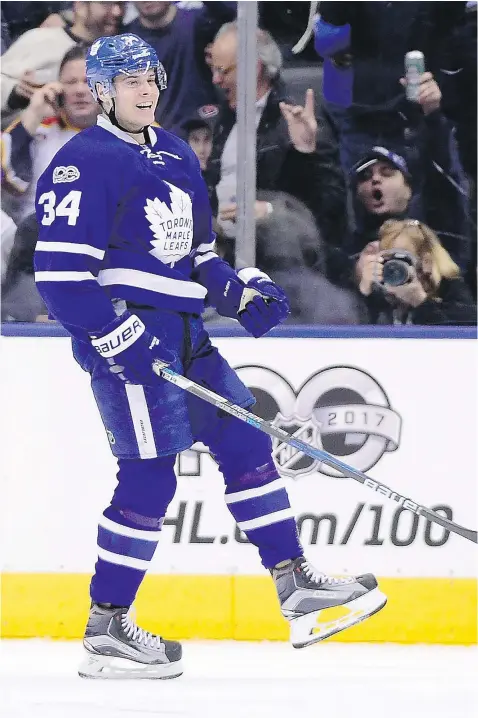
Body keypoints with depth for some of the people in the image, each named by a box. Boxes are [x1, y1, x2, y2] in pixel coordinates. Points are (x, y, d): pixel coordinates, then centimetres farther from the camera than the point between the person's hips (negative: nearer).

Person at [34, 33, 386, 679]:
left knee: (244, 443, 7)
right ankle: (107, 628, -3)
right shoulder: (85, 164, -11)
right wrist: (118, 334, -23)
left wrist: (240, 291, 7)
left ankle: (296, 584, 13)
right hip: (123, 336, -9)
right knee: (151, 474, -10)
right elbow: (59, 273, -17)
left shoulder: (177, 156, 17)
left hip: (181, 334, 9)